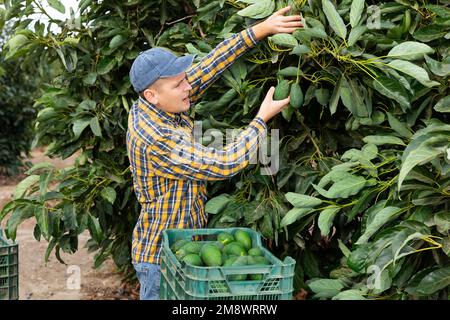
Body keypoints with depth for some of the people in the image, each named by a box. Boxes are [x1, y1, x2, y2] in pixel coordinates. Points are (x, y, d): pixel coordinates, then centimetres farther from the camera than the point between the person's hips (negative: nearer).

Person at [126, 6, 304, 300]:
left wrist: (260, 29, -10)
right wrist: (263, 118, -15)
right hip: (162, 256, -8)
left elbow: (209, 66, -6)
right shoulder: (157, 140, -31)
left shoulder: (153, 107, -6)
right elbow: (225, 164, -26)